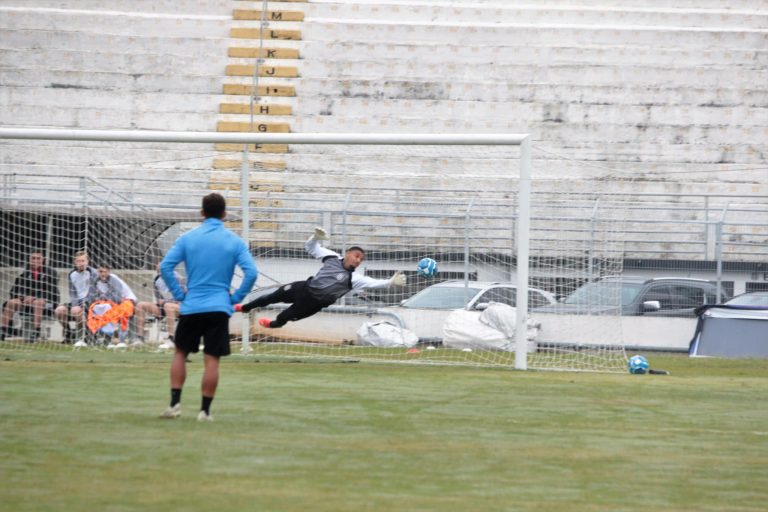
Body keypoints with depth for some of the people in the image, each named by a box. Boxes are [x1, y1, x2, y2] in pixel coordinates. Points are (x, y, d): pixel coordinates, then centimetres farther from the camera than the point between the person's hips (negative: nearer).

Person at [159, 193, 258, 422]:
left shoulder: (188, 238, 2)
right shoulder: (234, 241, 0)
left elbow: (165, 266, -5)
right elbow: (251, 272, -9)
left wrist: (179, 293, 3)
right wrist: (236, 297, 1)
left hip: (191, 307, 1)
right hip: (219, 308, -1)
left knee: (180, 353, 16)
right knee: (212, 360, 2)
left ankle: (175, 402, 7)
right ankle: (205, 410, 3)